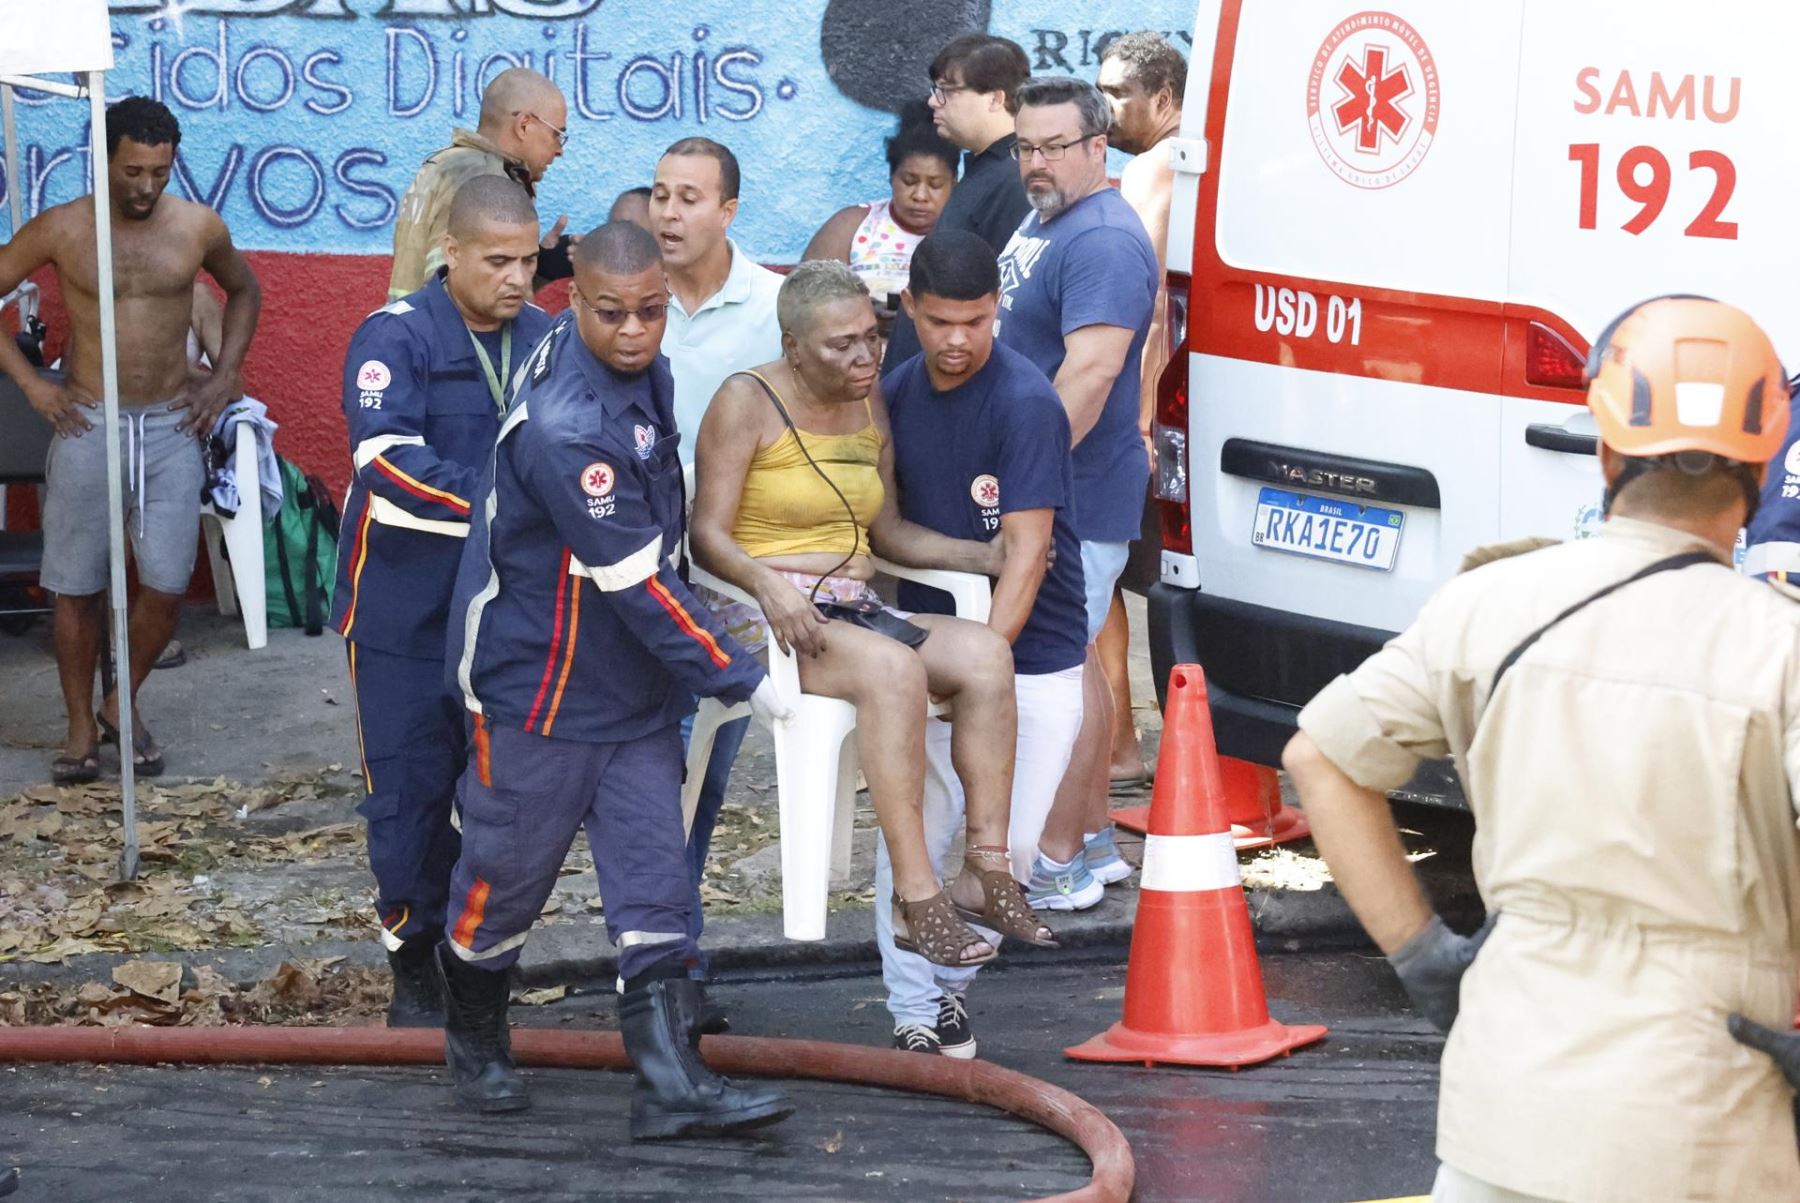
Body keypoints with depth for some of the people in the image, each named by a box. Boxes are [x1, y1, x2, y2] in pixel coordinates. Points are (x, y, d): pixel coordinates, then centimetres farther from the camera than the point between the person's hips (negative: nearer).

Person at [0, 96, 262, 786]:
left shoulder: (199, 228, -1)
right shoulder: (60, 231, -7)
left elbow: (244, 291, 18)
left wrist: (224, 377, 9)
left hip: (171, 426, 1)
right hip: (87, 426, -1)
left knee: (167, 586, -3)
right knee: (77, 588, 4)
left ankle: (124, 704, 21)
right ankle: (82, 729, 18)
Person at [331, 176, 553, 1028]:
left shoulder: (543, 338, 3)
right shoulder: (396, 338, -11)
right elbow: (388, 459, -23)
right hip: (407, 601, -4)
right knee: (411, 783, 2)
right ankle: (414, 967, 14)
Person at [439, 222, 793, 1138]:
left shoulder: (642, 373, 1)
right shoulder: (563, 427, -27)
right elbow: (637, 579, -26)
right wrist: (740, 681, -21)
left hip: (636, 689, 8)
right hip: (541, 690, -8)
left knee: (653, 882, 1)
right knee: (509, 870, 9)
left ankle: (671, 1082, -2)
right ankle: (473, 1037, 33)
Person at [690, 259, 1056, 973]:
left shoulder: (870, 405, 15)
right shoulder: (747, 403, -5)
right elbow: (708, 536, -11)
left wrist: (989, 555, 6)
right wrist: (768, 583, -30)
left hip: (853, 608, 7)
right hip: (765, 613, -7)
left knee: (984, 653, -19)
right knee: (892, 666, -35)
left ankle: (987, 872, -21)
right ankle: (916, 899, -37)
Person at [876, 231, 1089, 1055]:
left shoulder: (1025, 403, -15)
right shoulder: (895, 395, 5)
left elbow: (1027, 550, -20)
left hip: (1034, 659, -4)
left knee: (1010, 845, -6)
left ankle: (951, 979, 18)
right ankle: (916, 1018, 5)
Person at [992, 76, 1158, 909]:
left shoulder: (1102, 241, -19)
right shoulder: (1039, 224, 14)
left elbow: (1090, 372, -27)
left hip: (1073, 491, -11)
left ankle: (1058, 864, -1)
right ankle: (1095, 840, 27)